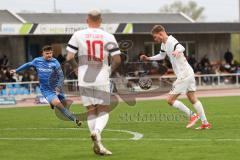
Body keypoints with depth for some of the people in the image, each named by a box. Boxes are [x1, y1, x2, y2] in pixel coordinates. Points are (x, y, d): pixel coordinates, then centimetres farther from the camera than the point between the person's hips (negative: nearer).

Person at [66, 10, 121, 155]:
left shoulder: (78, 35, 0)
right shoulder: (108, 37, -2)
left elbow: (69, 57, -3)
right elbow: (117, 60, -3)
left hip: (84, 80, 1)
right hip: (102, 80, -1)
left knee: (91, 111, 13)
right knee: (104, 111, 8)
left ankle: (97, 144, 6)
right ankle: (97, 132, -22)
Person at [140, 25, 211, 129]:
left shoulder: (171, 41, -17)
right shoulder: (164, 44, 13)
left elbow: (181, 47, -40)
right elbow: (162, 56, 33)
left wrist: (177, 51, -62)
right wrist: (148, 58, 27)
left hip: (184, 75, -10)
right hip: (188, 73, 10)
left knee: (170, 100, -7)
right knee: (193, 99, 12)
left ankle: (192, 116, -3)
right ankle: (205, 123, 13)